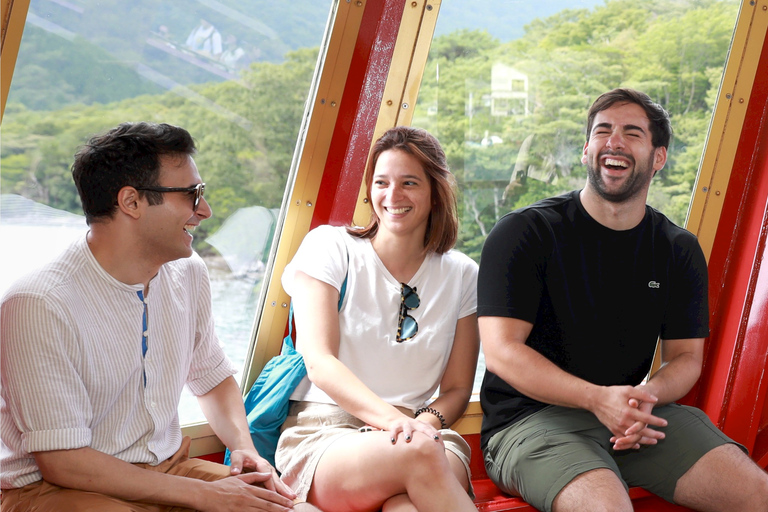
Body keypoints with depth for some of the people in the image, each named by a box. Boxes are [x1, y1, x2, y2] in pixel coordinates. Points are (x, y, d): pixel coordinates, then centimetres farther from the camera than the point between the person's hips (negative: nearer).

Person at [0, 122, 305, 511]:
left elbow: (214, 379, 18)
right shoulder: (41, 305, -21)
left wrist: (243, 447, -3)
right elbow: (62, 462, -21)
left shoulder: (188, 274, 3)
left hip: (166, 470, 7)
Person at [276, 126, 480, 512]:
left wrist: (427, 421, -11)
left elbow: (457, 388, 14)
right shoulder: (329, 247, 4)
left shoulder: (461, 275, 12)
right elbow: (318, 361, -8)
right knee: (421, 452, -37)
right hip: (322, 434, -2)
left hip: (416, 433, 2)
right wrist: (391, 418, -25)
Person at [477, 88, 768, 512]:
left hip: (640, 415, 4)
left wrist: (647, 394, -15)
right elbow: (501, 350, -12)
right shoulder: (523, 232, -5)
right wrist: (598, 398, -25)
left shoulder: (680, 251, 9)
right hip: (531, 417, -4)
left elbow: (686, 357, 10)